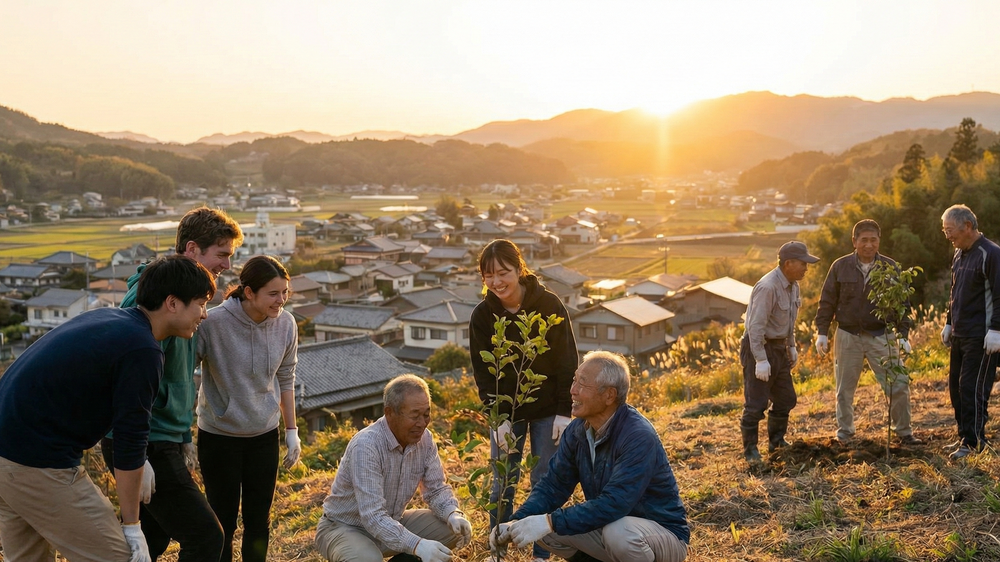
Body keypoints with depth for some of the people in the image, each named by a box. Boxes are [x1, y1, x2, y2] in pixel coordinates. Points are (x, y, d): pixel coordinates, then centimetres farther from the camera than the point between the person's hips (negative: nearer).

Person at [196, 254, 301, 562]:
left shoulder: (286, 324, -8)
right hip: (219, 436, -3)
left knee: (259, 520, 13)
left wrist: (292, 431, 8)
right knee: (223, 521, 6)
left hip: (265, 435, 4)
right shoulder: (214, 322, -22)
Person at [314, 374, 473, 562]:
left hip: (392, 524, 6)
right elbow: (372, 516, -35)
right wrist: (417, 546, -46)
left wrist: (453, 515, -24)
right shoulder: (365, 445, -30)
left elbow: (436, 489, -2)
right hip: (344, 528, -6)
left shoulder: (424, 439, -9)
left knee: (455, 529, -9)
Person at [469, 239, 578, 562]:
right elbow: (483, 372, -5)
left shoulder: (549, 305, -15)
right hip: (506, 410, 2)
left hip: (547, 410, -2)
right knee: (503, 481, 3)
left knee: (545, 481, 1)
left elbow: (567, 362, -10)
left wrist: (564, 412, -13)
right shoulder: (483, 315, -9)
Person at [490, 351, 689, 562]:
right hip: (610, 526, 6)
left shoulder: (639, 437, -29)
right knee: (541, 525, -11)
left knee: (618, 532, -38)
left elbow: (613, 504, -36)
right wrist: (516, 522, -19)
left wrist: (550, 522, -37)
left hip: (664, 533, -6)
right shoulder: (577, 431, -6)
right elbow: (554, 485, -3)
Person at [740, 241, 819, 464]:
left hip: (779, 347, 9)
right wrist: (761, 360, -26)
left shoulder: (793, 285, 5)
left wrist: (792, 346, 19)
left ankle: (777, 441, 31)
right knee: (756, 403, -4)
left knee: (785, 399, 15)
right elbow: (756, 326, -26)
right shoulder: (767, 287, -24)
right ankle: (750, 449, 7)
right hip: (759, 348, -9)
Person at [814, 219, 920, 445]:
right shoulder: (840, 267, -2)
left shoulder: (890, 267, 0)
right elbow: (827, 302, 2)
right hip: (848, 337, 0)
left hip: (882, 336, 0)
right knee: (844, 389, 8)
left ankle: (903, 432, 16)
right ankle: (844, 433, 25)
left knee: (898, 386, -1)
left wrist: (903, 335, -2)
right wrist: (822, 332, -2)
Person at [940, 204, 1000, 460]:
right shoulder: (959, 254, 14)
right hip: (959, 334, 9)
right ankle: (965, 436, 21)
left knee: (973, 388, -8)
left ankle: (974, 443, 0)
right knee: (955, 386, 11)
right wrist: (949, 323, 21)